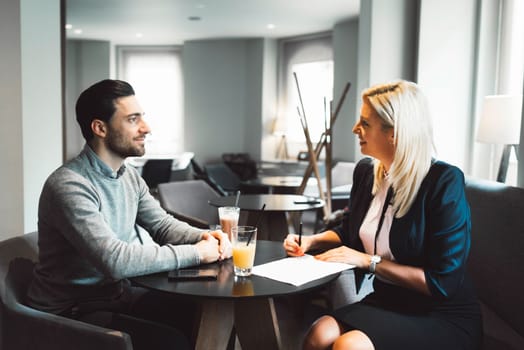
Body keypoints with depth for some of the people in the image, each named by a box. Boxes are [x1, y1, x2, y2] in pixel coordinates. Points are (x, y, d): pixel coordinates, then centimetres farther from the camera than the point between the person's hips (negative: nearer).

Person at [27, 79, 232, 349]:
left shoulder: (129, 176, 4)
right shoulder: (69, 185, -25)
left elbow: (163, 224, 9)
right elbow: (115, 261, -33)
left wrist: (205, 237, -13)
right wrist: (195, 252, -27)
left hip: (118, 293, 8)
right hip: (71, 311, -8)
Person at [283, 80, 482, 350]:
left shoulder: (445, 181, -17)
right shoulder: (366, 171, 2)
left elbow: (442, 282, -17)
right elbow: (349, 231, 21)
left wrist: (369, 261, -16)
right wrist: (311, 241, 2)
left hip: (443, 318, -5)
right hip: (387, 302, 5)